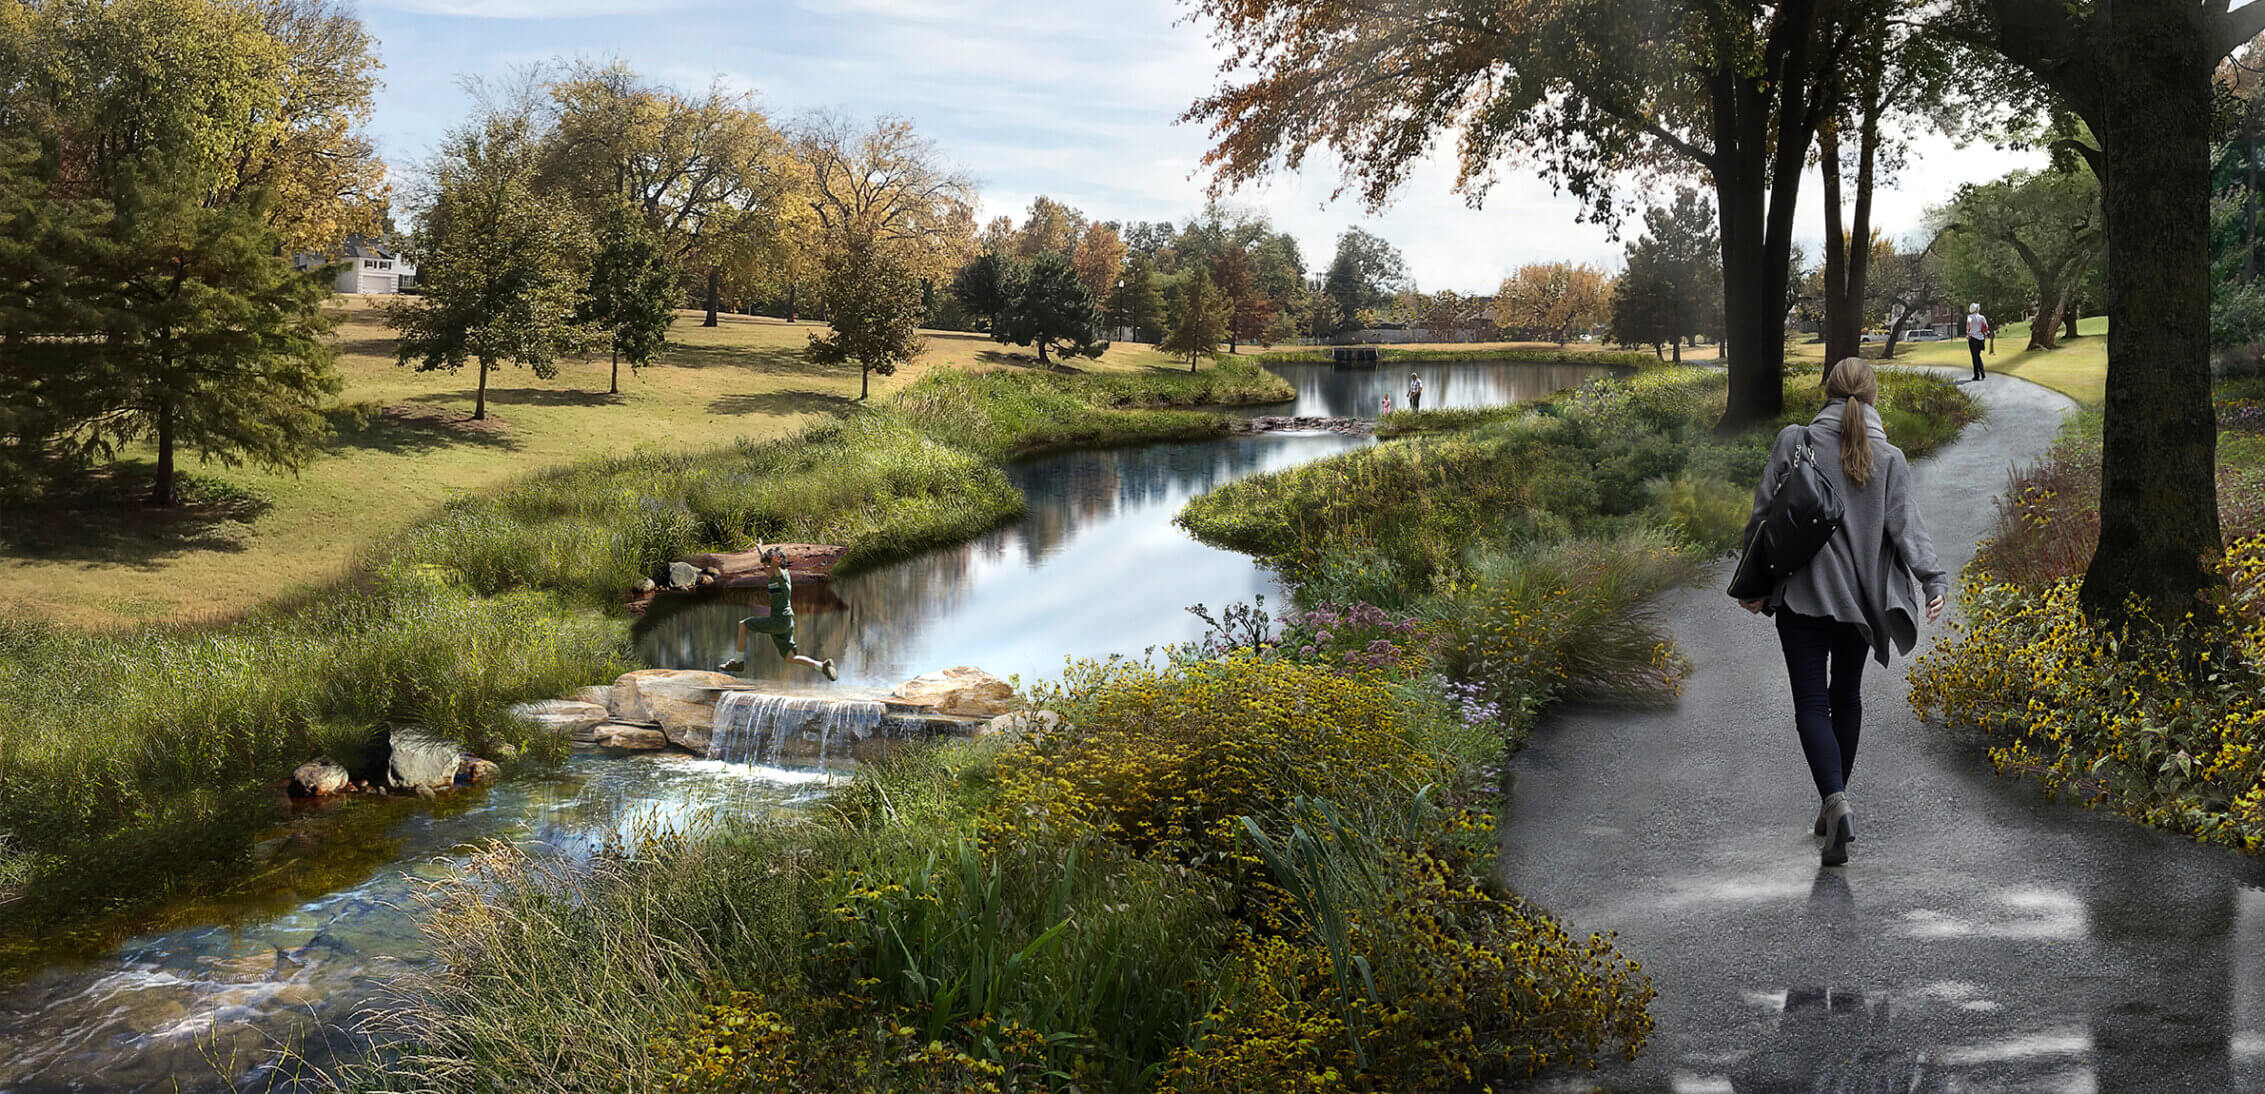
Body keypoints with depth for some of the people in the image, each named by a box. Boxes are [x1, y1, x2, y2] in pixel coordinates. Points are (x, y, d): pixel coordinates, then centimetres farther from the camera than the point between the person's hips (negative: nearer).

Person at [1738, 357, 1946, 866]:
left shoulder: (1795, 442, -6)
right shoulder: (1889, 458, -1)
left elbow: (1764, 515, -5)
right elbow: (1906, 525, -10)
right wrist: (1934, 579, -11)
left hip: (1803, 594, -2)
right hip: (1860, 596, 3)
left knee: (1812, 703, -1)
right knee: (1846, 696, 19)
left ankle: (1835, 800, -21)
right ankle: (1834, 803, 27)